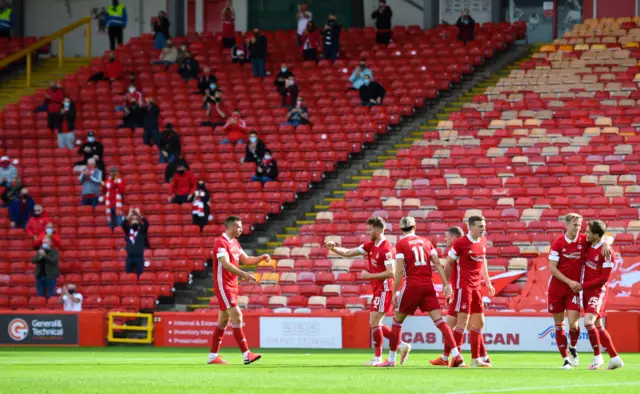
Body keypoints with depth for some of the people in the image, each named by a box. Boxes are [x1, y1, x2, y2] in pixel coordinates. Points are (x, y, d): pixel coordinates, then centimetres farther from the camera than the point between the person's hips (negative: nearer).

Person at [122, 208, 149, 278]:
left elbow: (146, 223, -10)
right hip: (129, 257, 2)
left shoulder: (142, 230, 8)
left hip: (139, 256, -2)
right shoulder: (128, 230, 12)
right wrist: (129, 216, -21)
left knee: (140, 276, -3)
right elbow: (123, 224, -7)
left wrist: (139, 215, -22)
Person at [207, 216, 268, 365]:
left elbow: (245, 260, 21)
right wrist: (244, 274, -35)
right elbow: (225, 264, -26)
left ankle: (213, 356, 16)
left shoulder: (235, 243, 15)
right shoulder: (221, 242, -15)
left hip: (232, 286, 10)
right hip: (223, 285, -10)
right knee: (237, 316, -15)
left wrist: (262, 258, 4)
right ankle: (246, 355, -19)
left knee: (223, 321, 11)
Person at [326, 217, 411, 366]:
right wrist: (333, 248, -2)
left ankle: (377, 358, -1)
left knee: (374, 322, -8)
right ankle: (402, 345, 15)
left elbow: (390, 273, -22)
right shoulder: (370, 246, 10)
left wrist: (369, 275, -19)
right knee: (375, 324, 11)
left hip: (384, 289, -10)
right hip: (378, 290, 10)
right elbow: (348, 253, 14)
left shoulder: (386, 249, -17)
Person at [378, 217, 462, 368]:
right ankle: (456, 354, -16)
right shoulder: (425, 241, 11)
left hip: (412, 285, -3)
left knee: (397, 320, 11)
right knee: (438, 320, -2)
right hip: (428, 285, 3)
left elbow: (399, 270, -7)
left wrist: (394, 292, -2)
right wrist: (446, 284, 5)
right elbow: (437, 264, 5)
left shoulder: (401, 244, -1)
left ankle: (391, 359, 14)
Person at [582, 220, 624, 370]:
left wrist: (583, 285, -16)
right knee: (598, 327, 10)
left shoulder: (607, 253, -17)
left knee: (588, 322, -23)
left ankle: (597, 356, -10)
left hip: (598, 291, -8)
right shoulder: (588, 245, 5)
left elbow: (604, 278, -17)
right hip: (586, 290, 8)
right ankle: (615, 358, 17)